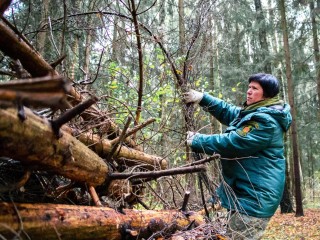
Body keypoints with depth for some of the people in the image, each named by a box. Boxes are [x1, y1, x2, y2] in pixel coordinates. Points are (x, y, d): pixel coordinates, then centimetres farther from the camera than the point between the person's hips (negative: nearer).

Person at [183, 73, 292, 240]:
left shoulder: (265, 121, -21)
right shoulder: (255, 113, 13)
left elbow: (232, 143, -24)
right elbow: (228, 112, 22)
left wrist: (197, 141, -15)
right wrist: (203, 98, 11)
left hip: (255, 196, -11)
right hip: (247, 192, 11)